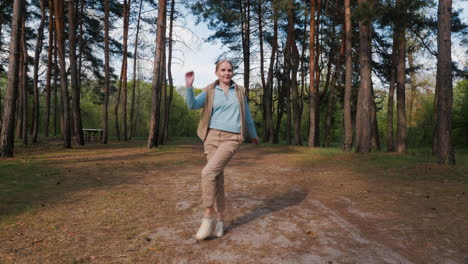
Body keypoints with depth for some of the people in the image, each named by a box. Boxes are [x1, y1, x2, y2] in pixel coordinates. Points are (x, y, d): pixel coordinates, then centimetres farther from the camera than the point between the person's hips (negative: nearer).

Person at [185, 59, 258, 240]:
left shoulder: (239, 91, 11)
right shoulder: (209, 92, 9)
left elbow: (246, 115, 22)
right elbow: (192, 105, -9)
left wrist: (253, 134, 33)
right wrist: (189, 86, -25)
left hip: (231, 139, -2)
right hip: (212, 137, 2)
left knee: (208, 172, -20)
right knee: (217, 178, 2)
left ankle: (208, 217, -7)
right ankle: (219, 221, 16)